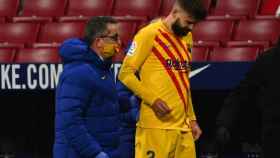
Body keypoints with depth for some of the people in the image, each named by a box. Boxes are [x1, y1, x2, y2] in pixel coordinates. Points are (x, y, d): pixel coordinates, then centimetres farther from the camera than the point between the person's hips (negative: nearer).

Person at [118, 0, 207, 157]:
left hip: (183, 127, 7)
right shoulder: (150, 34, -4)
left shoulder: (185, 39, 18)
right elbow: (126, 73, -8)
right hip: (156, 127, -7)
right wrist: (153, 99, -17)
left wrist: (192, 119, 20)